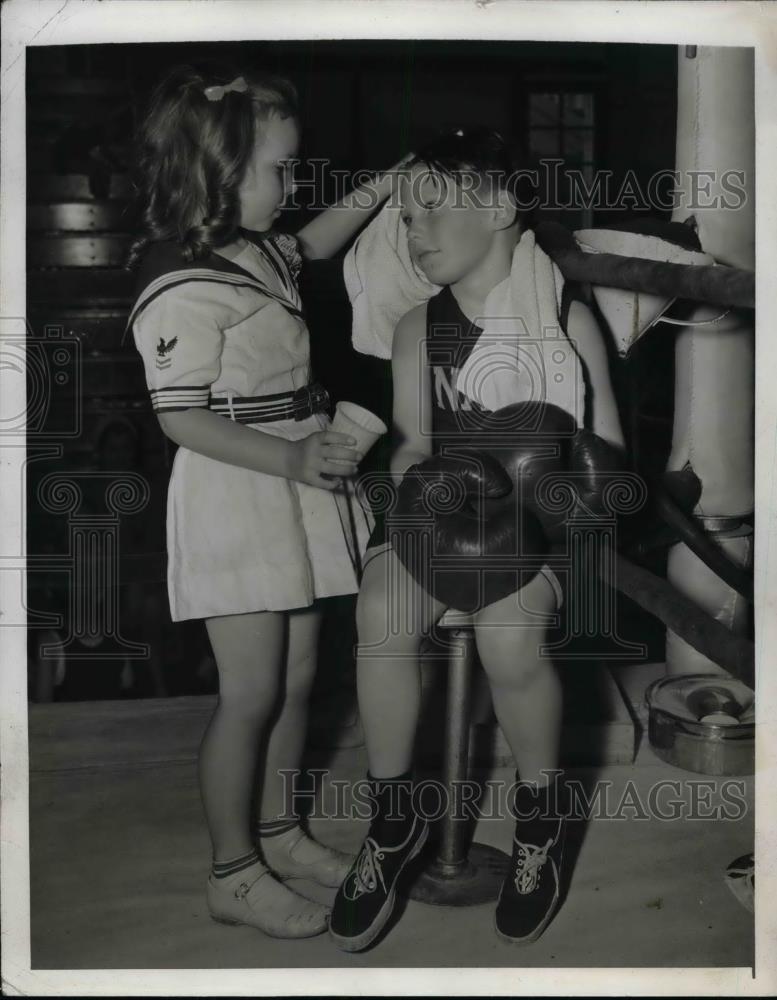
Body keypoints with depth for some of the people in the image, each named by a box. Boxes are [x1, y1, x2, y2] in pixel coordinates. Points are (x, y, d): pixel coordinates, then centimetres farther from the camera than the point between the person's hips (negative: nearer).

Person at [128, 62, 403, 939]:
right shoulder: (183, 289, -19)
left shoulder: (260, 253, 9)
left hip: (290, 491, 9)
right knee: (250, 694, -1)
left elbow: (312, 244, 32)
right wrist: (293, 459, -27)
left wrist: (377, 190, 22)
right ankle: (234, 874, 16)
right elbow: (182, 418, -21)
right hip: (232, 504, -9)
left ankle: (277, 832, 33)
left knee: (296, 677, 15)